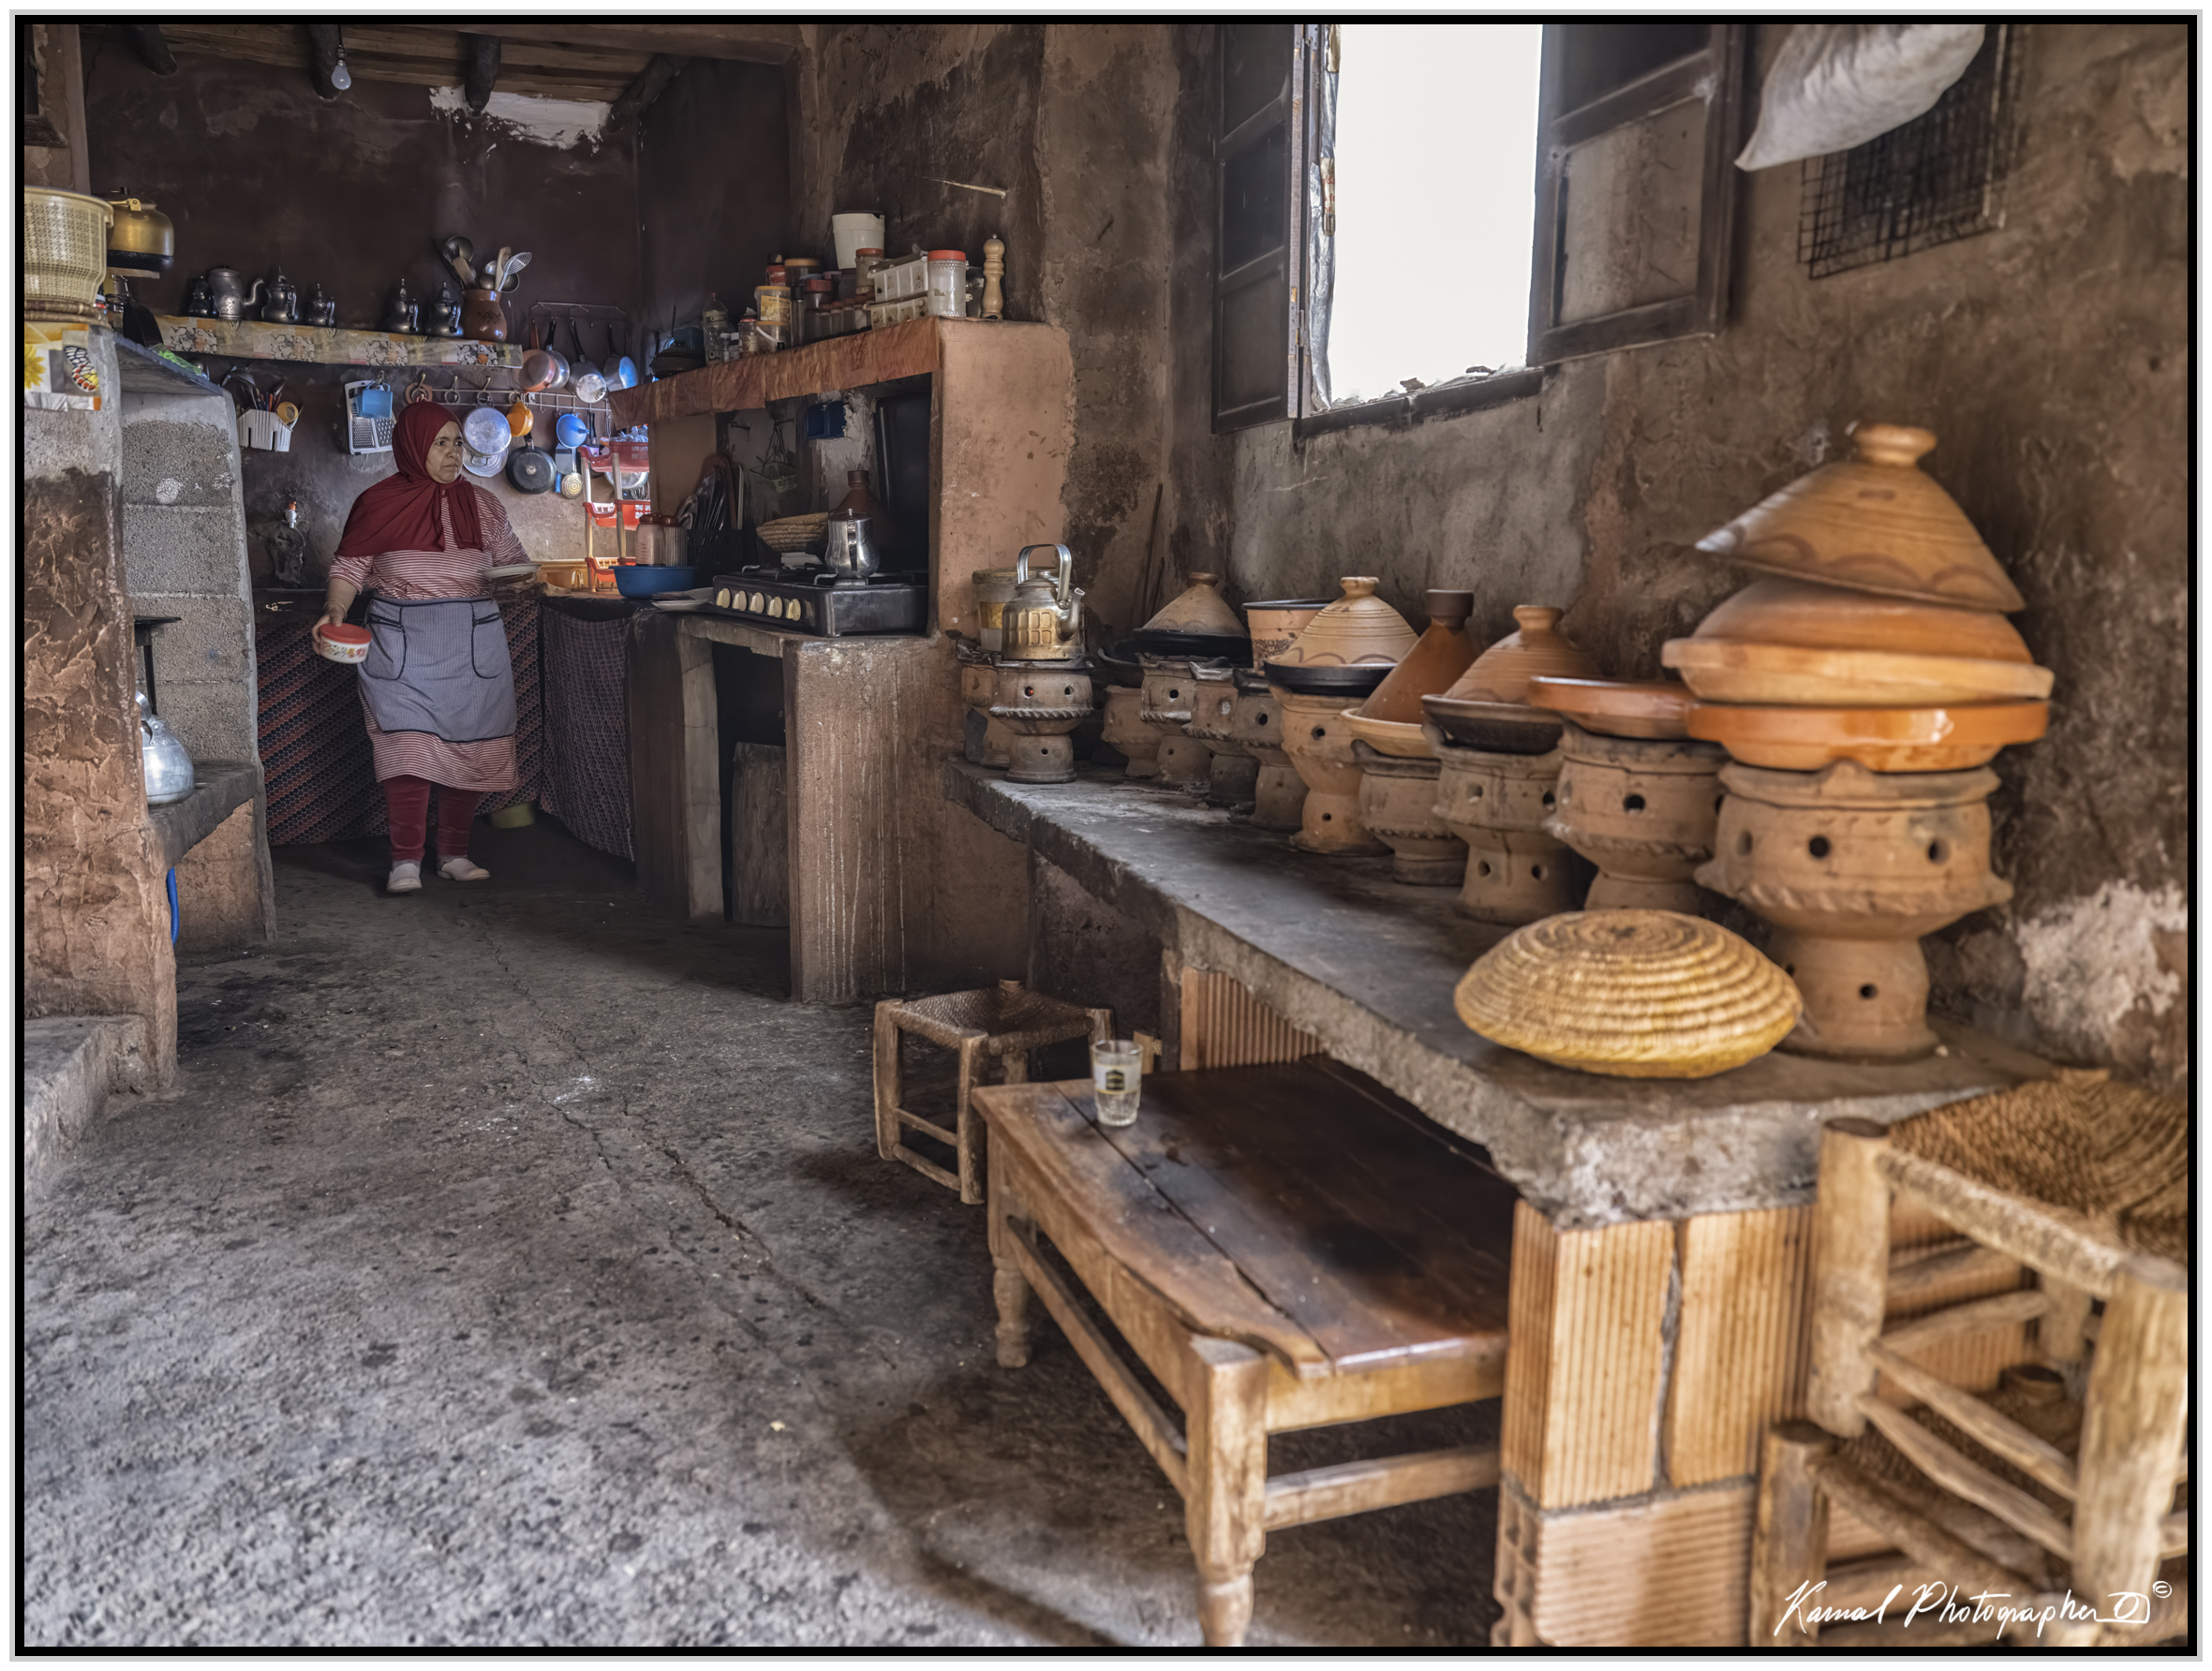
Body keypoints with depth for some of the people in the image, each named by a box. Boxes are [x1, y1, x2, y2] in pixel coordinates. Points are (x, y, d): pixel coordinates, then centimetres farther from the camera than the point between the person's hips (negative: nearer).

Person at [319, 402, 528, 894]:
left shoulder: (479, 503, 12)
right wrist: (335, 610, -12)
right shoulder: (379, 503, 4)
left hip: (473, 641, 3)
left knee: (470, 745, 1)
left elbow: (511, 557, 16)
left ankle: (454, 853, 13)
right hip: (401, 642, -3)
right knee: (408, 742, -13)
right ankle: (406, 861, -9)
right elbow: (349, 566, 5)